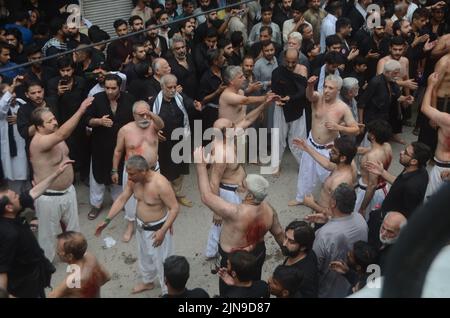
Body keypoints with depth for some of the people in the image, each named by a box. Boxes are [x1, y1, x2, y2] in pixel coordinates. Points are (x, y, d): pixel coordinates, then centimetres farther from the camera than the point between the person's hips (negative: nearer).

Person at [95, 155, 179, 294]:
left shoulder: (160, 184, -33)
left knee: (161, 262, 8)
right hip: (141, 226, 8)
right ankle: (148, 282, 54)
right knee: (144, 257, 28)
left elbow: (175, 208, -27)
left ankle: (167, 292, 30)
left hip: (157, 229, -7)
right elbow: (122, 199, -1)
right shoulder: (134, 180, -11)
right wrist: (107, 220, -7)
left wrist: (163, 231, -33)